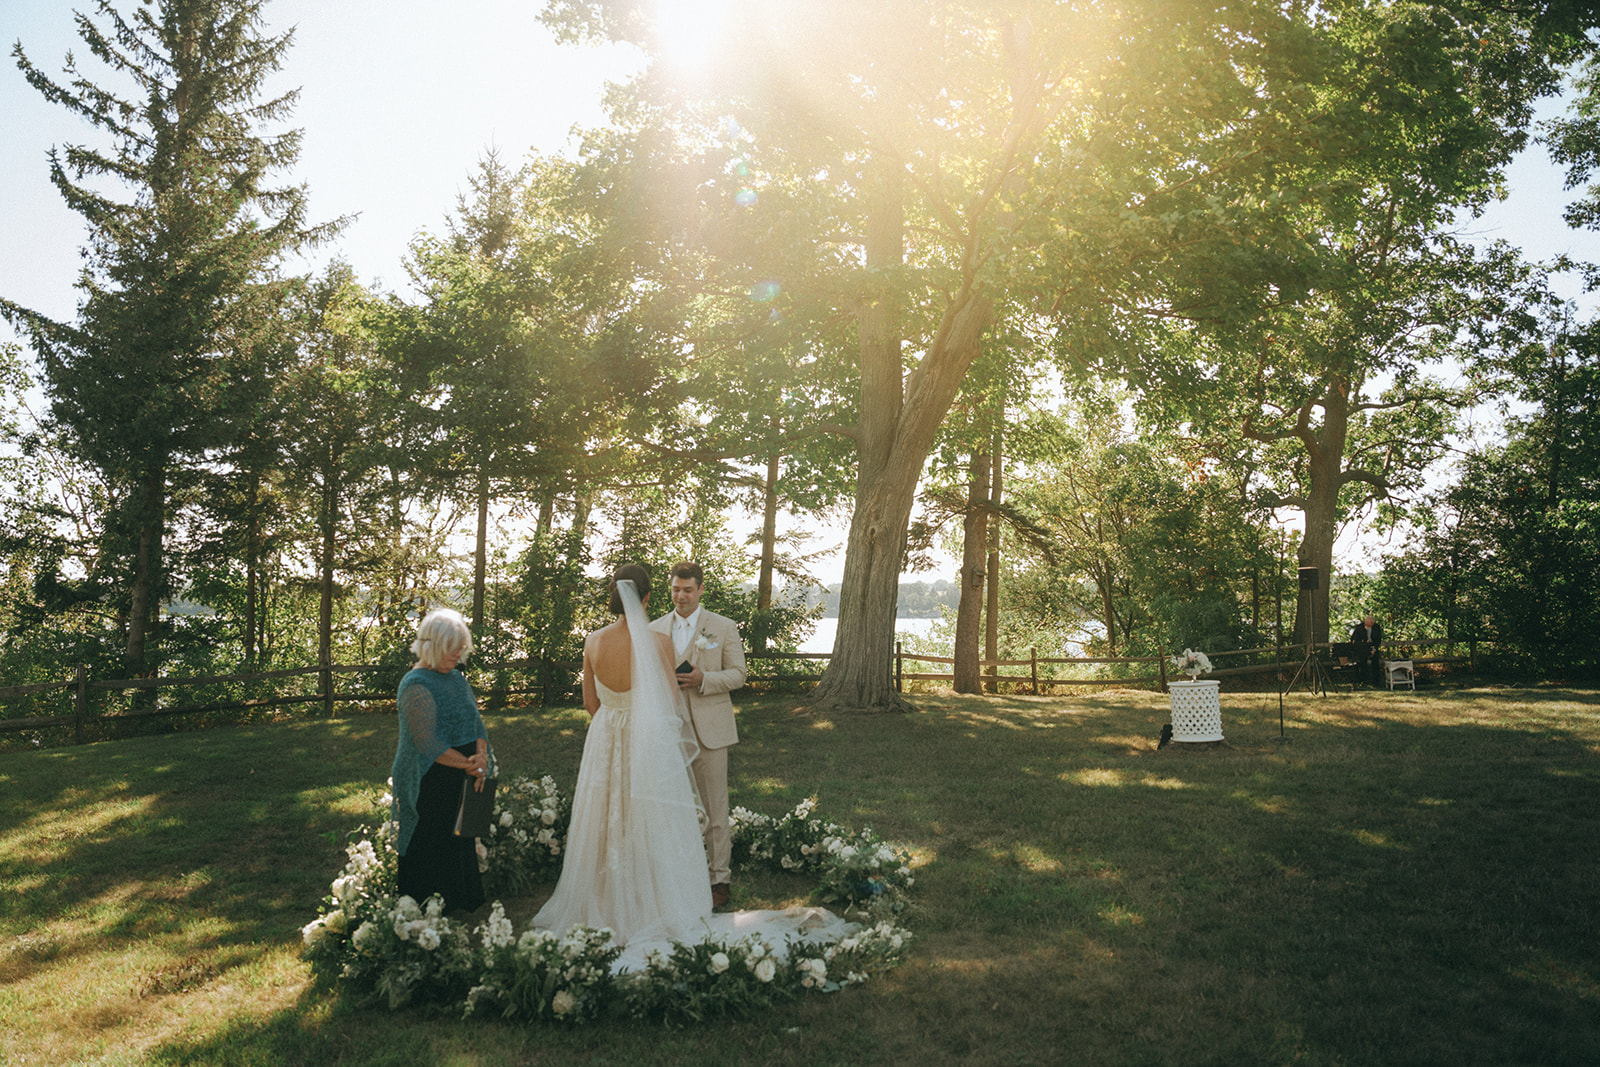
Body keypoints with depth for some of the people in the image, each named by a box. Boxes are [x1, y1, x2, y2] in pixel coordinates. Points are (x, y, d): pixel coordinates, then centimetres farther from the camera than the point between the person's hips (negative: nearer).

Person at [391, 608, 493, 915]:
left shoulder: (455, 677, 10)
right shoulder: (416, 685, -17)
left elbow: (476, 722, 10)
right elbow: (429, 744, -21)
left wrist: (481, 757, -9)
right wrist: (470, 764, -16)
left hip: (462, 781, 8)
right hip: (430, 784, -8)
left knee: (460, 841, 16)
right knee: (431, 848, 2)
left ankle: (459, 901, 29)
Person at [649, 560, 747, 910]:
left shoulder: (723, 628, 1)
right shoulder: (654, 630, 10)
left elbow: (737, 674, -1)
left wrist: (703, 679, -18)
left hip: (709, 729, -3)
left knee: (714, 808, 1)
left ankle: (719, 878, 11)